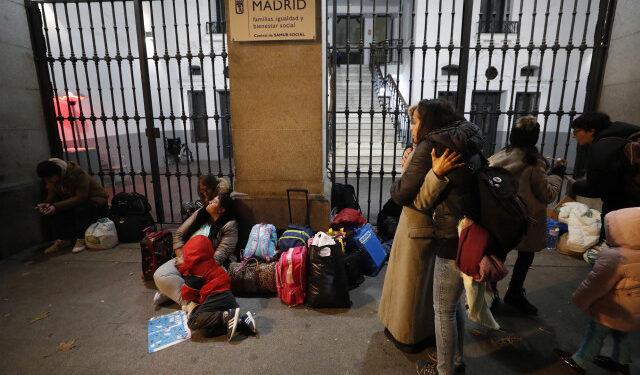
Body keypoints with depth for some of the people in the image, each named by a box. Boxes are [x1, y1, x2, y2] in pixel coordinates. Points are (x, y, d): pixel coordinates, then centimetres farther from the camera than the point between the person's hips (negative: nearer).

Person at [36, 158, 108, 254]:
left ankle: (82, 239, -21)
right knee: (53, 211, -15)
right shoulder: (50, 177, -5)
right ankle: (63, 239, -7)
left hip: (95, 199, -7)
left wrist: (56, 206, -34)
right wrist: (46, 203, -22)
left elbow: (81, 197, -31)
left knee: (81, 208, -36)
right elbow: (52, 194, 1)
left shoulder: (77, 173, -28)